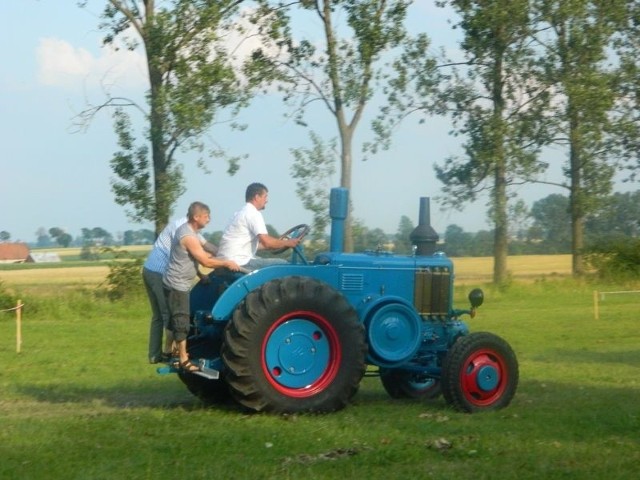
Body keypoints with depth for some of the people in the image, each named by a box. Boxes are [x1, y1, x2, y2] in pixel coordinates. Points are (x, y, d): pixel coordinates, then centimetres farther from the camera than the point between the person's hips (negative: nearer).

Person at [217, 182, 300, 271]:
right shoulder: (253, 213, -11)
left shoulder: (242, 213, 20)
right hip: (239, 263, -11)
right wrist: (287, 243, -3)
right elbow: (267, 242, -18)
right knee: (282, 265, -11)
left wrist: (278, 242, 26)